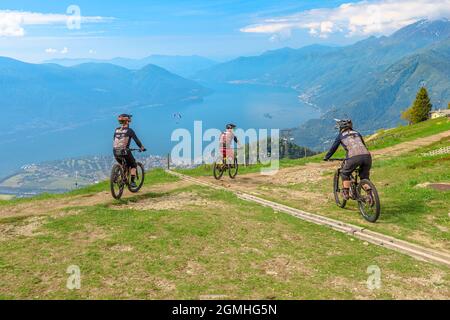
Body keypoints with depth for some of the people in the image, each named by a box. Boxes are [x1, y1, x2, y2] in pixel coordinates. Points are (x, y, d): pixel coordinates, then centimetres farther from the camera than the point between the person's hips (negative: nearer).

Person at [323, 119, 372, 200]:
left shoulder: (341, 135, 18)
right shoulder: (357, 133, 30)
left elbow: (333, 148, 24)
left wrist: (326, 157, 38)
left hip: (354, 157, -4)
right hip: (367, 156, 4)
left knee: (345, 174, 20)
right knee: (364, 177, 22)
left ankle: (346, 193, 17)